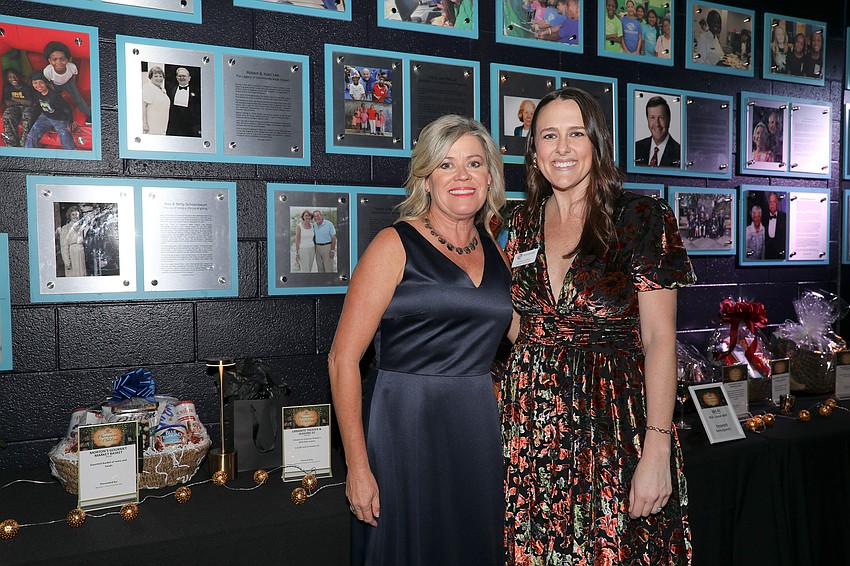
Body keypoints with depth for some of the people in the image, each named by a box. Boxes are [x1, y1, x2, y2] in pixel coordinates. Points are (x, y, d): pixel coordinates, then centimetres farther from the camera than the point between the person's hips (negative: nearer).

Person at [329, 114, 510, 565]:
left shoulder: (495, 251, 9)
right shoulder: (396, 245, -8)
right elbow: (343, 359, -11)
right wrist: (357, 467, -14)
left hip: (479, 427, 5)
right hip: (404, 426, -5)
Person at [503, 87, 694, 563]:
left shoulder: (640, 217, -6)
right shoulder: (522, 224, 8)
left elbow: (660, 337, -11)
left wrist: (657, 449, -15)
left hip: (614, 421, -4)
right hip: (532, 426, 4)